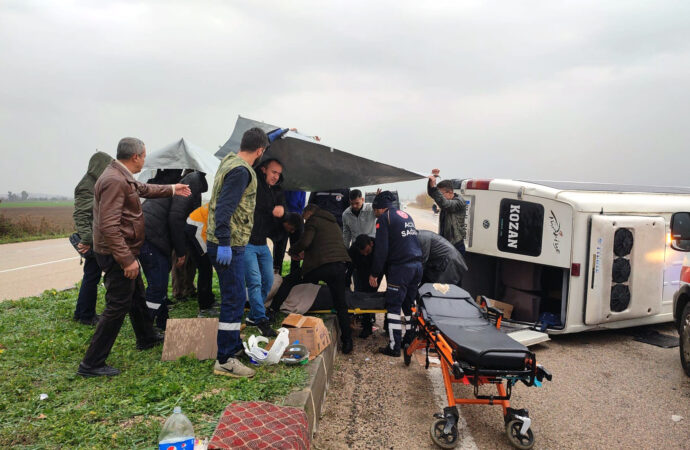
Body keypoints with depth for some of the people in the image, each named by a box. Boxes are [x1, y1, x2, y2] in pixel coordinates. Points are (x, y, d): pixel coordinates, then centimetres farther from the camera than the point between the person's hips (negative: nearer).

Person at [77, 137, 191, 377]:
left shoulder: (122, 176, 9)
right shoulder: (114, 181, -24)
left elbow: (143, 188, 31)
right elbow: (108, 226, -29)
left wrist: (171, 189, 38)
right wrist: (127, 259, -27)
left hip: (125, 252, 11)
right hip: (117, 255, -11)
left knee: (137, 295, 24)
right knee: (118, 306, -4)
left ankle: (146, 337, 44)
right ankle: (91, 363, 5)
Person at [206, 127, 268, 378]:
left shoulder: (230, 160, 13)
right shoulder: (240, 171, -19)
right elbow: (224, 208, -27)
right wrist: (224, 243, -30)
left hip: (227, 244, 11)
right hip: (228, 246, -11)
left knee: (234, 298, 20)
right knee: (234, 300, -7)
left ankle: (233, 346, 34)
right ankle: (225, 361, 0)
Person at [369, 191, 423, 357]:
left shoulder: (384, 218, -4)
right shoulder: (406, 215, 21)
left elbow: (381, 249, -11)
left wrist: (374, 273, -5)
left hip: (400, 267, -8)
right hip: (417, 265, 8)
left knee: (393, 306, -2)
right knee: (409, 304, 18)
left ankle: (394, 347, -2)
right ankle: (410, 339, 26)